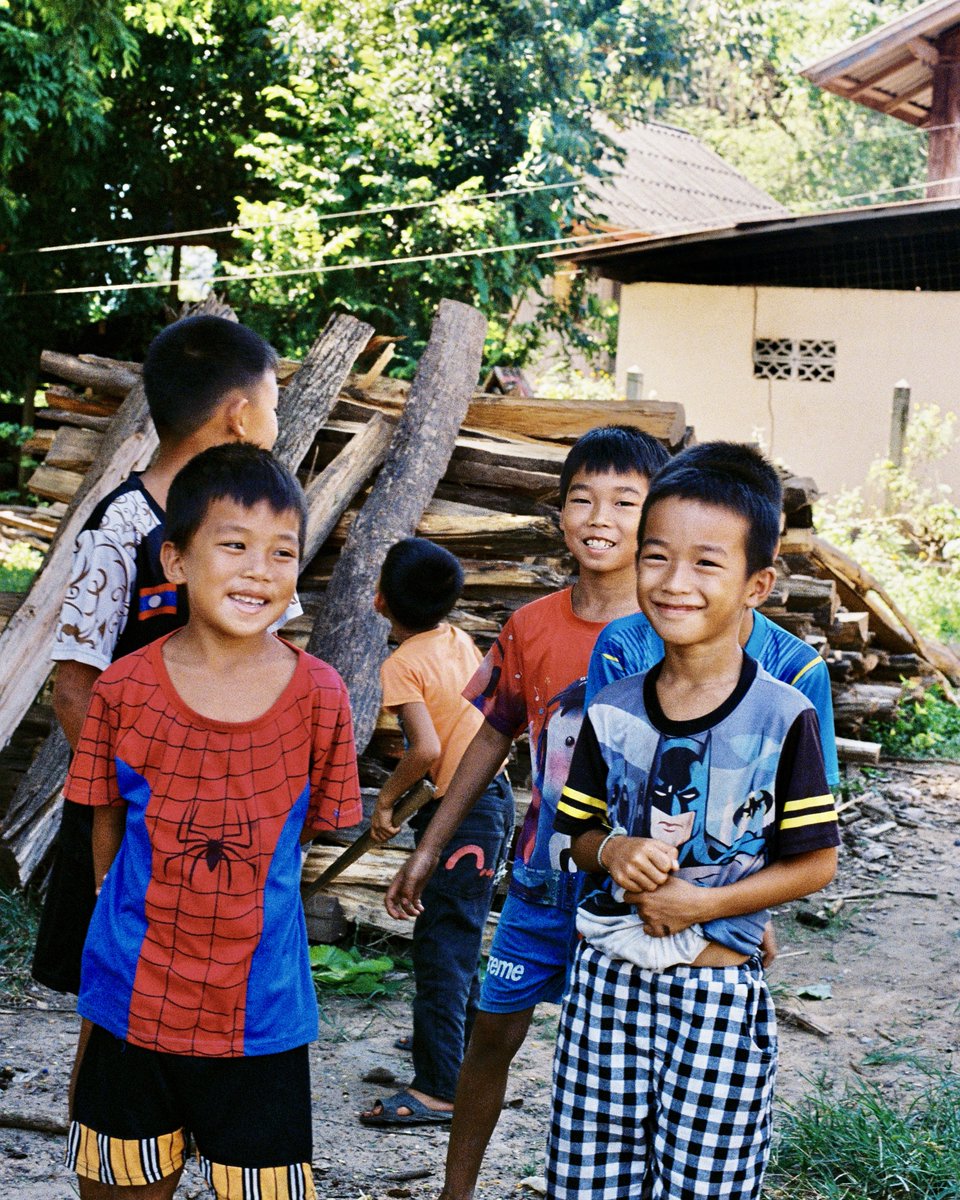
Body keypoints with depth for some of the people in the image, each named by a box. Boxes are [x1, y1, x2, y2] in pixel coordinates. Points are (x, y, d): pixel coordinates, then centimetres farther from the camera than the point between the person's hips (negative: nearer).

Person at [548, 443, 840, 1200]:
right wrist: (614, 853, -11)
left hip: (719, 995, -3)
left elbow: (815, 864, -6)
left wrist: (700, 903, -14)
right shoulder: (612, 712, 2)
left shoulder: (783, 718, -10)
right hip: (609, 980, 3)